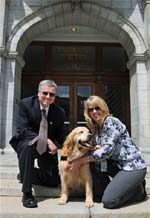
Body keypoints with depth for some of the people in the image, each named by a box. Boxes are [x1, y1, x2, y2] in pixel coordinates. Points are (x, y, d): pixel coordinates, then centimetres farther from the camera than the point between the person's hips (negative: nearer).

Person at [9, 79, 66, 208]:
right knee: (27, 146, -40)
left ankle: (25, 174, 32)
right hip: (27, 143, -3)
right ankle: (27, 193, -25)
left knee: (54, 182, 4)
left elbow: (61, 137, 2)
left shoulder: (60, 112, -7)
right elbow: (23, 130, -23)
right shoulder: (25, 104, -15)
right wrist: (46, 140, -33)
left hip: (48, 148, 4)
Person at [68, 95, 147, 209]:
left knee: (109, 201, -18)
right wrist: (96, 149, -16)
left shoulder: (111, 122, -16)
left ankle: (139, 191, 8)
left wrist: (81, 161, -23)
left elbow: (107, 149, -24)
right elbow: (98, 148, 9)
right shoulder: (96, 128, 8)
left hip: (134, 166, -8)